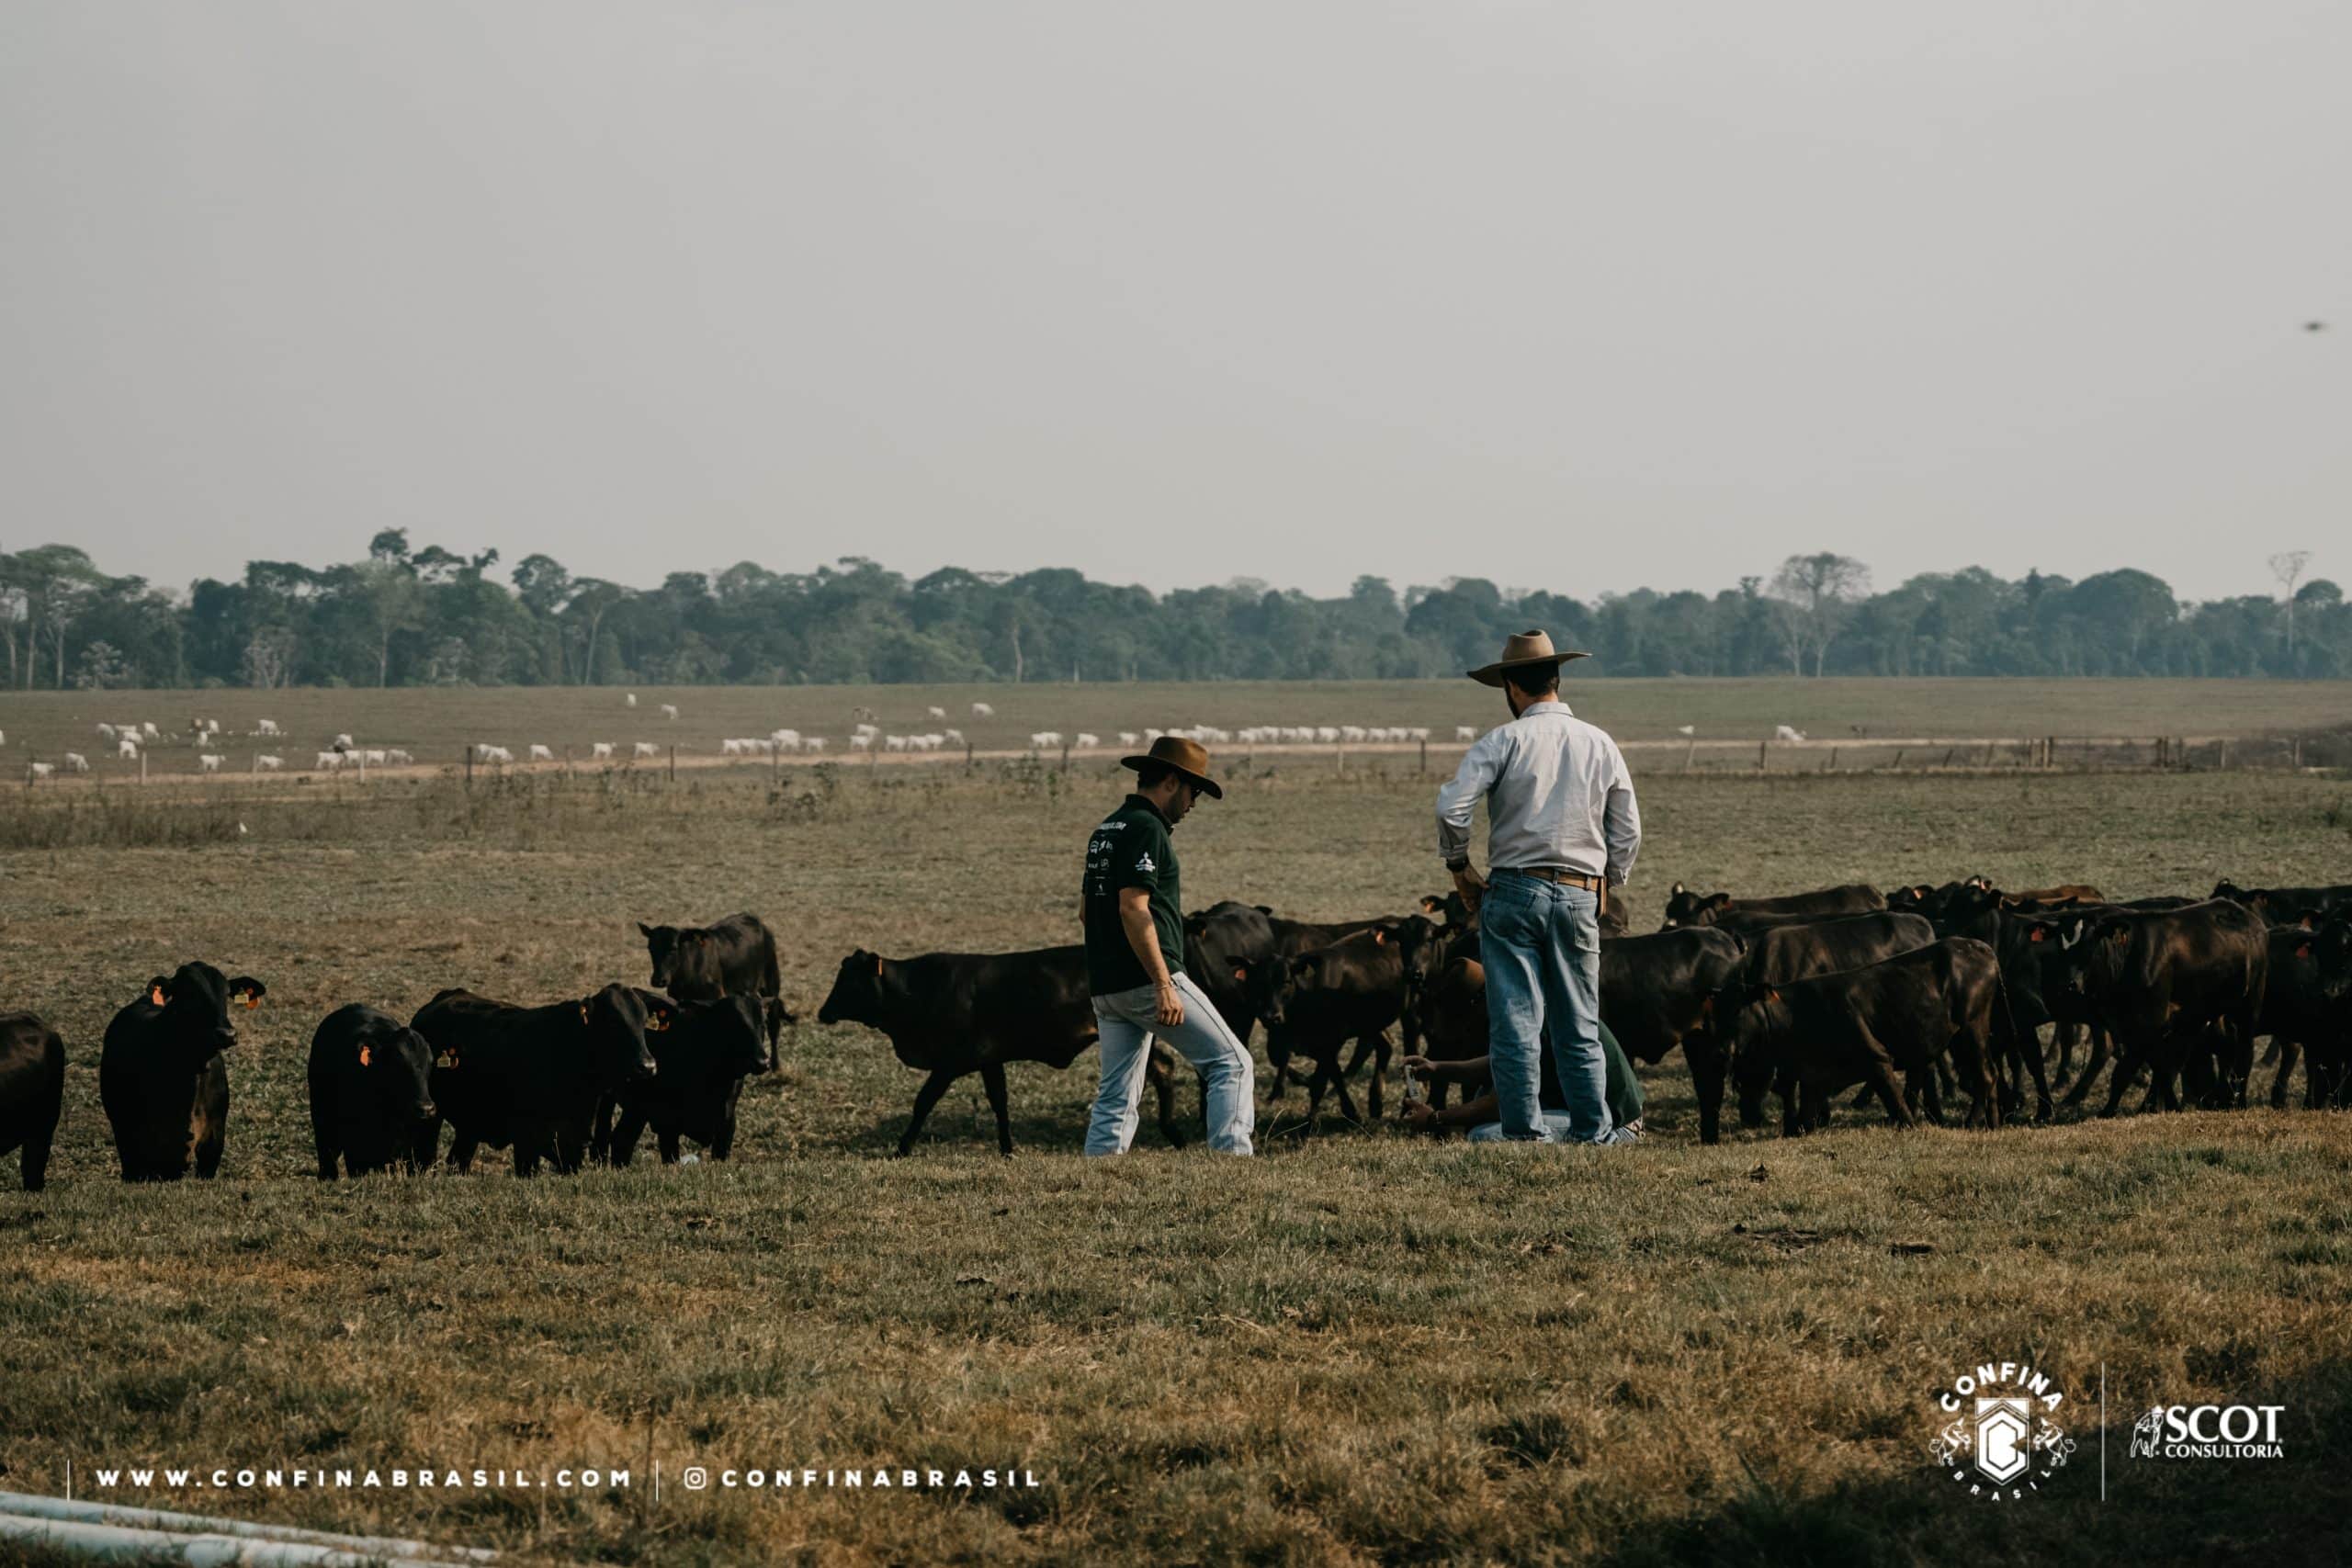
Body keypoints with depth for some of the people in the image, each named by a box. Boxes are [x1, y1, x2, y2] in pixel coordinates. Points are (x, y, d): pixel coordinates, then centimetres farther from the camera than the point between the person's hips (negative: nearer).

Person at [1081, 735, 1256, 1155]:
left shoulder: (1105, 831, 18)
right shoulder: (1146, 828, -11)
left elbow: (1085, 908, 25)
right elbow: (1133, 908, -20)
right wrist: (1164, 986, -22)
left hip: (1105, 987, 9)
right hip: (1148, 979, -9)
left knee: (1116, 1098, 9)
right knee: (1232, 1063, -3)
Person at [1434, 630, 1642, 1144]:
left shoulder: (1504, 740, -4)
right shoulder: (1602, 745, 8)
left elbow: (1452, 806, -14)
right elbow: (1627, 833, 10)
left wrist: (1459, 866, 0)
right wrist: (1608, 883, 21)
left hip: (1512, 892, -3)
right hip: (1579, 898, 3)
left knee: (1515, 1017, 0)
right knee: (1579, 1024, 11)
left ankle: (1523, 1130, -2)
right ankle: (1593, 1130, 13)